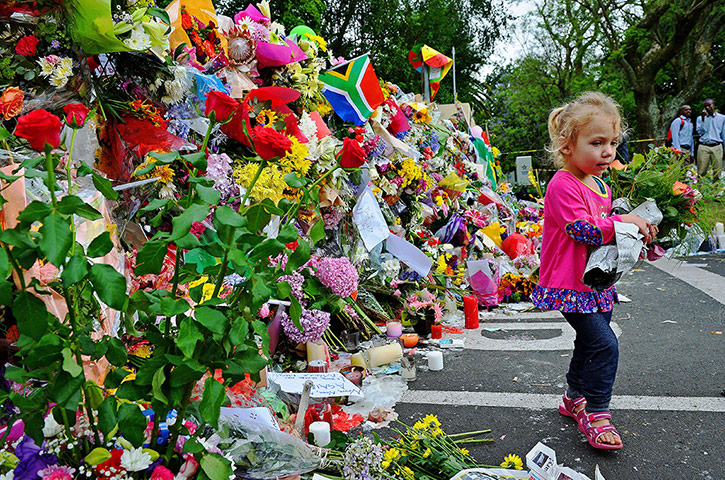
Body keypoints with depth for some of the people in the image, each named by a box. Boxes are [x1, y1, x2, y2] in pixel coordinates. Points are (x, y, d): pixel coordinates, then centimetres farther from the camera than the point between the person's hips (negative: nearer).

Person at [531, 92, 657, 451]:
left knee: (590, 343, 18)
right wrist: (626, 222, -18)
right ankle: (596, 415, 1)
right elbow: (585, 231, -26)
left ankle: (575, 399, 36)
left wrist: (637, 233, 5)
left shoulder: (601, 186, 10)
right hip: (569, 286, -9)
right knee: (604, 344, -12)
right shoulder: (562, 186, -20)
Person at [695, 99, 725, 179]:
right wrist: (703, 118, -6)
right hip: (703, 147, 0)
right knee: (701, 172, -5)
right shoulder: (700, 118, 13)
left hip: (717, 147, 0)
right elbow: (700, 132, 1)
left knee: (717, 173, -3)